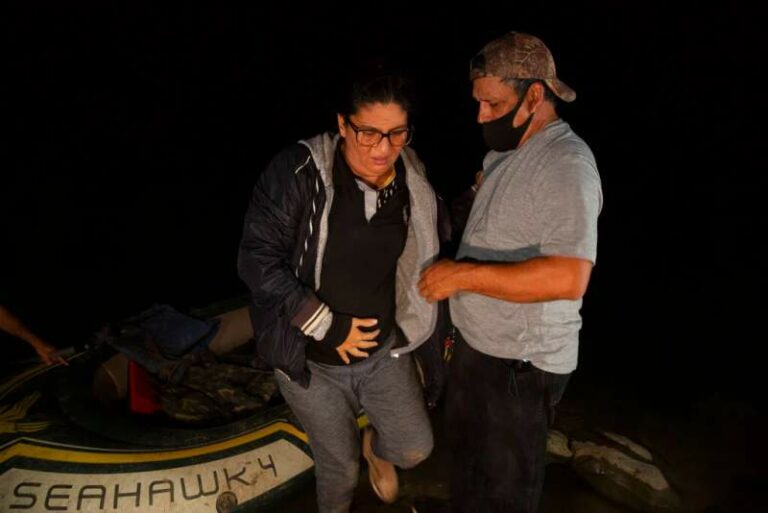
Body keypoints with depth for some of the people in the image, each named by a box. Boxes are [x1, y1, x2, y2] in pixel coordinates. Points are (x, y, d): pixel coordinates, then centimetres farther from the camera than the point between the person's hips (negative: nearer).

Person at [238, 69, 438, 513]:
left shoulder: (412, 181, -6)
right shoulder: (298, 171, -23)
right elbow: (256, 259, -23)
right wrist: (327, 327, -22)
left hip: (384, 350, 4)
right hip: (311, 358, -3)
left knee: (415, 448, 10)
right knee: (340, 465, 14)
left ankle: (378, 448, 47)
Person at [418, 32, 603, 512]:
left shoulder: (566, 164, -21)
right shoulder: (506, 152, 8)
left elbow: (567, 278, -32)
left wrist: (464, 274, -27)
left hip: (522, 362, -9)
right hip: (476, 343, 9)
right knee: (466, 451, 27)